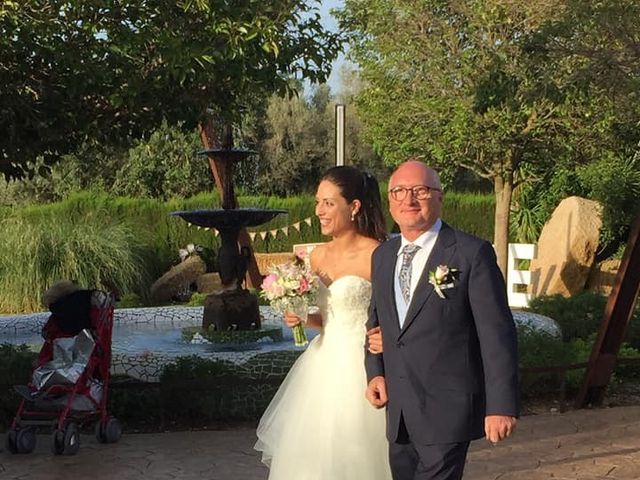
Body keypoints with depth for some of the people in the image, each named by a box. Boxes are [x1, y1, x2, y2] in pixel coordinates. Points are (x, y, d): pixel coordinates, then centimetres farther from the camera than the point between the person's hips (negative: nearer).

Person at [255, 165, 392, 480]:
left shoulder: (376, 256, -14)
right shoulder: (319, 256, 7)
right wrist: (301, 318, 0)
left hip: (360, 367, -7)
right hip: (325, 364, 7)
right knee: (313, 453, 15)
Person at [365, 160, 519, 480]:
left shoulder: (472, 254, -11)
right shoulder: (382, 256, 9)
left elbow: (497, 333, -13)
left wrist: (501, 405, -16)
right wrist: (375, 372, 6)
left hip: (448, 410, -6)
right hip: (398, 412, 7)